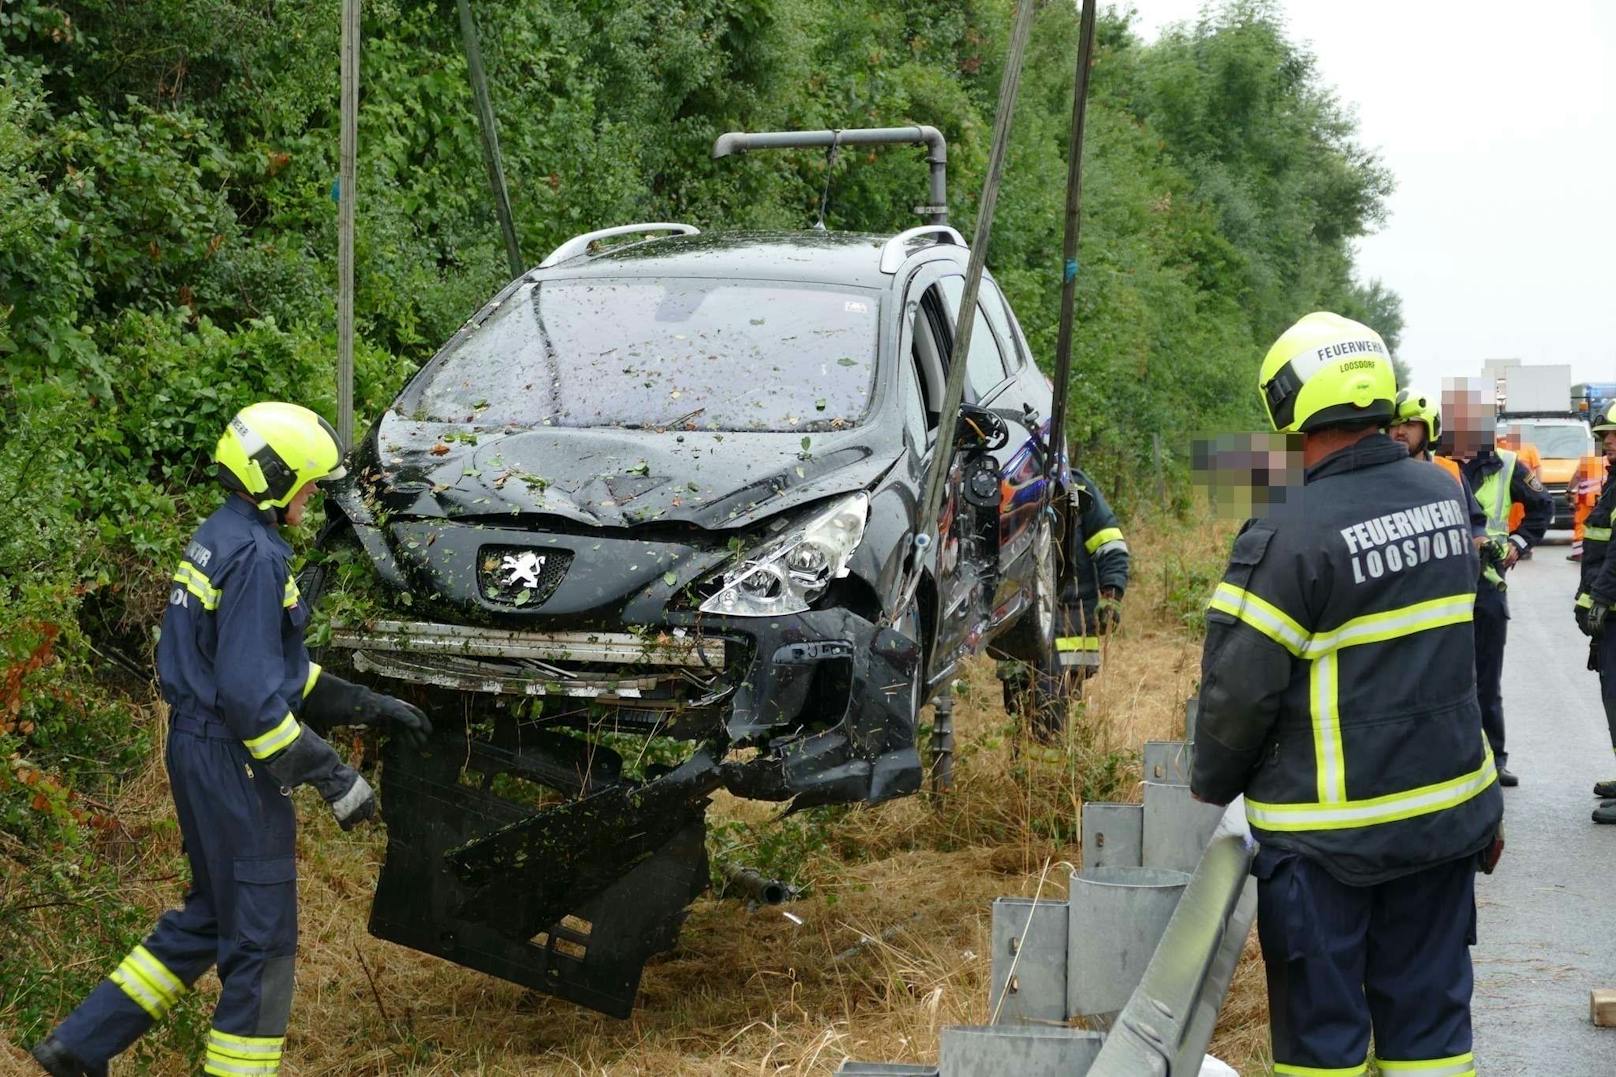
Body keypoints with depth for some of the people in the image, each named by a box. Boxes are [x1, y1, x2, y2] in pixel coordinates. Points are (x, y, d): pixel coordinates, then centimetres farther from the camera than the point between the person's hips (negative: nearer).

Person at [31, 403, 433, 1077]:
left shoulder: (217, 539, 13)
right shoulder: (253, 555, -19)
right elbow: (251, 693, -25)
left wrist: (370, 707, 19)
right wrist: (333, 777, -20)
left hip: (199, 750, 10)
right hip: (233, 762, -10)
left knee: (211, 917, 21)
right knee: (262, 941, 0)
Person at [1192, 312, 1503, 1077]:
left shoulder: (1289, 538, -20)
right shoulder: (1444, 496, 1)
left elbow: (1241, 689, -15)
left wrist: (1212, 785, 1)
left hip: (1331, 834, -6)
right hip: (1445, 812, 6)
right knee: (1428, 1012, 15)